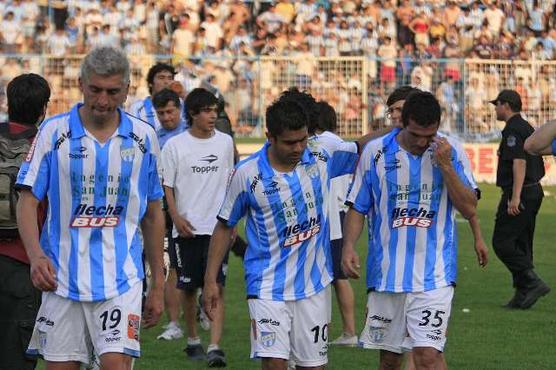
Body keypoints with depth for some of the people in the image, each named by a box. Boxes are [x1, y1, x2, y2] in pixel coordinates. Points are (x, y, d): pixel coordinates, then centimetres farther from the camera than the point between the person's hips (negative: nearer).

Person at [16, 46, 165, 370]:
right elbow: (28, 200, -3)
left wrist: (158, 285, 12)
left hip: (121, 279, 0)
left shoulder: (144, 138, 5)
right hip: (62, 278, 0)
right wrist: (36, 255, -21)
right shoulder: (53, 132, -1)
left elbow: (153, 215, 12)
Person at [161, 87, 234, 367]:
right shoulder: (175, 145, -2)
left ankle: (215, 347, -17)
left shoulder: (225, 142, 6)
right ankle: (193, 341, 26)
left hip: (217, 227, 1)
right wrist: (176, 217, -11)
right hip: (187, 228, -1)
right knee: (189, 287, 9)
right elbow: (166, 186, 0)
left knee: (217, 286, -11)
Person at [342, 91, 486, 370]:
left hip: (434, 276, -2)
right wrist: (348, 247, -7)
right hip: (385, 274, 2)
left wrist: (445, 165, -13)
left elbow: (469, 209, -4)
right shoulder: (376, 152, 0)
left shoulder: (451, 152, 0)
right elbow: (357, 208, 8)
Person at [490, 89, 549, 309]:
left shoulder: (513, 130, -13)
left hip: (518, 194, -10)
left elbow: (519, 162, -23)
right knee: (521, 244, 12)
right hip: (534, 192, 10)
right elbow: (538, 167, 23)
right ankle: (522, 296, 11)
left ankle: (533, 283, -16)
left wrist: (515, 197, -28)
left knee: (502, 242, -9)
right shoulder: (527, 128, 19)